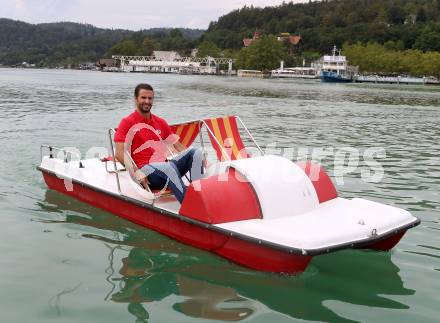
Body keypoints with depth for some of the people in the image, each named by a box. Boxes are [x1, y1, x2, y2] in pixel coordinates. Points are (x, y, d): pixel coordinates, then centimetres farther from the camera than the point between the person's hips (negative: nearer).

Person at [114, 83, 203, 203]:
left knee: (196, 152, -16)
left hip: (166, 164, 6)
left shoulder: (161, 122, 21)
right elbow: (119, 153, -6)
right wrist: (137, 173, -19)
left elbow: (178, 146, 19)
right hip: (145, 169, -6)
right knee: (168, 167, -38)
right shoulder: (127, 123, 3)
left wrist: (196, 160, 3)